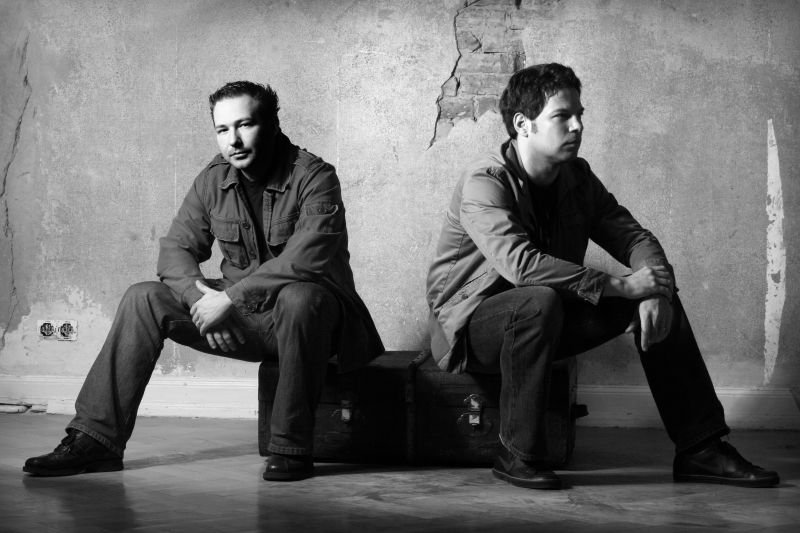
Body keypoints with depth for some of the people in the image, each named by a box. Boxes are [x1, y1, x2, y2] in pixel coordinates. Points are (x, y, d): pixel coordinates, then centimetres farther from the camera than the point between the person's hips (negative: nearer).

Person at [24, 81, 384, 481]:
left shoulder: (314, 177, -15)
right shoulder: (213, 181, 4)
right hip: (241, 317, 5)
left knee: (300, 298, -40)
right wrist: (201, 298, -17)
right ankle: (96, 440, -12)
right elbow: (176, 249, 4)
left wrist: (229, 297, -28)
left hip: (309, 312, -5)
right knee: (144, 299, -10)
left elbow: (306, 259, -28)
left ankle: (291, 447, -28)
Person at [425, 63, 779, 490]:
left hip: (546, 314, 7)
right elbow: (518, 262, -35)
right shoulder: (484, 182, -21)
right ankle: (517, 454, -25)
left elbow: (632, 235, 1)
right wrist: (617, 285, -36)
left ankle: (700, 449, -4)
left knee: (659, 302, -8)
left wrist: (656, 288, -23)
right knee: (541, 301, -39)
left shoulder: (577, 177, 3)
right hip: (471, 324, -7)